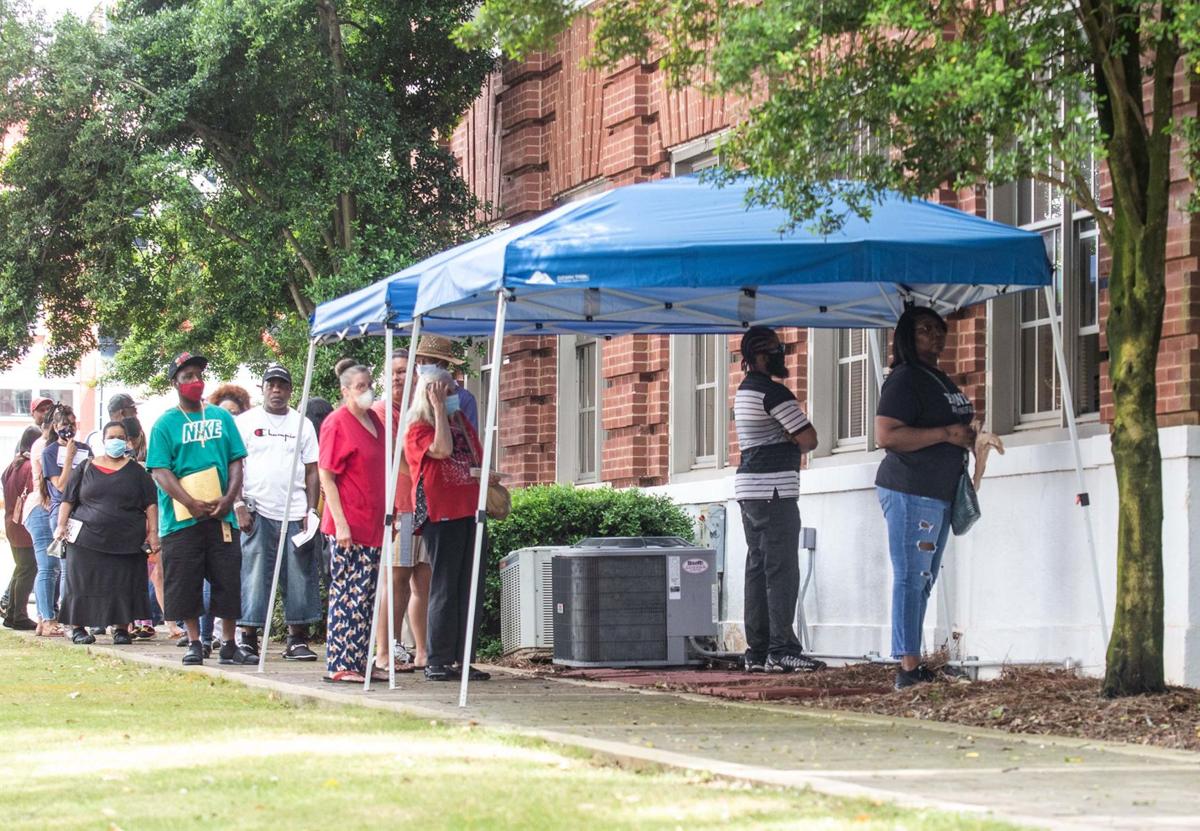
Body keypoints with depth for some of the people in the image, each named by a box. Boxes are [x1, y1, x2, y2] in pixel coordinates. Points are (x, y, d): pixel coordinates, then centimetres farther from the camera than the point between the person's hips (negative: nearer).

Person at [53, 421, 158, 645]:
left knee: (124, 586, -3)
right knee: (84, 584, -2)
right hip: (88, 540, 0)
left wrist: (152, 532, -3)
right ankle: (78, 628, 5)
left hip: (126, 542, 0)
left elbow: (150, 504, 6)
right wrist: (61, 525, -2)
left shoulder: (136, 471, 9)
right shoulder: (87, 469, 10)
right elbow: (68, 500, 11)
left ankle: (121, 628, 5)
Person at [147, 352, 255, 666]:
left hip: (221, 514, 2)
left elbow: (236, 462, 9)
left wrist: (228, 499, -8)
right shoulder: (165, 424, 2)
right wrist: (192, 504, -17)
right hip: (182, 519, -2)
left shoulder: (222, 417, 11)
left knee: (228, 580, 2)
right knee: (186, 583, 1)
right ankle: (194, 643, 11)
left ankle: (229, 644, 10)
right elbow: (161, 472, -6)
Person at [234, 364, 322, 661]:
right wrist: (239, 506, -8)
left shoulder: (302, 424, 13)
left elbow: (312, 471, 12)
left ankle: (297, 639, 6)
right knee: (253, 576, -6)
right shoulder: (246, 422, 7)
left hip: (295, 515, 2)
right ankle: (248, 637, -1)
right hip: (256, 513, -2)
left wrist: (311, 511, 1)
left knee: (300, 576, 0)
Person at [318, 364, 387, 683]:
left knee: (365, 596, 9)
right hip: (347, 526, -8)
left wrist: (388, 514, 20)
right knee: (347, 594, -8)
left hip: (372, 524, 8)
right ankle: (339, 665, -5)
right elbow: (326, 477, -12)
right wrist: (340, 522, -17)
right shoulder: (337, 423, -8)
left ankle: (359, 662, 14)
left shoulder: (374, 421, 14)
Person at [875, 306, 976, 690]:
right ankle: (908, 668, -12)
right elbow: (886, 436, -22)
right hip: (910, 492, -10)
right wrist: (947, 434, -22)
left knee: (923, 581, 11)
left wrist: (969, 436, 14)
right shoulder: (905, 380, -11)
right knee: (910, 578, -11)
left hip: (939, 494, 10)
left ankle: (913, 665, 14)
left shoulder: (941, 380, 19)